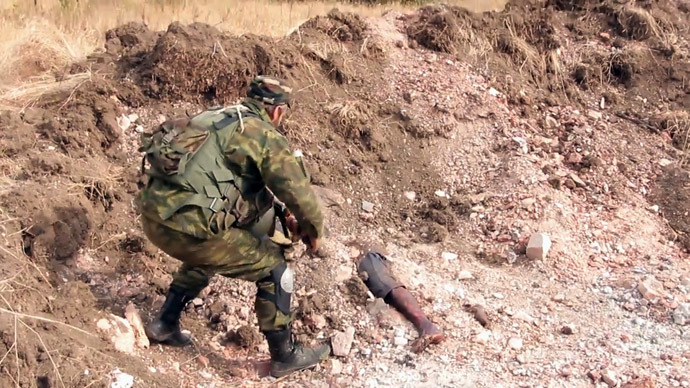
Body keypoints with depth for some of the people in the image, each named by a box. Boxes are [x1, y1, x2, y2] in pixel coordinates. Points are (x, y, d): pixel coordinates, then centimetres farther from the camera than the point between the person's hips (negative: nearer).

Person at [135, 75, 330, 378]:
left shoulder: (216, 118, 22)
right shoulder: (264, 135, -1)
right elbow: (299, 191, -2)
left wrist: (282, 211, 33)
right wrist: (313, 230, 17)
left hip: (152, 215, 8)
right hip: (188, 226, -8)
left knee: (204, 258, 38)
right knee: (274, 268, 9)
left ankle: (165, 324, 37)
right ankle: (285, 356, 19)